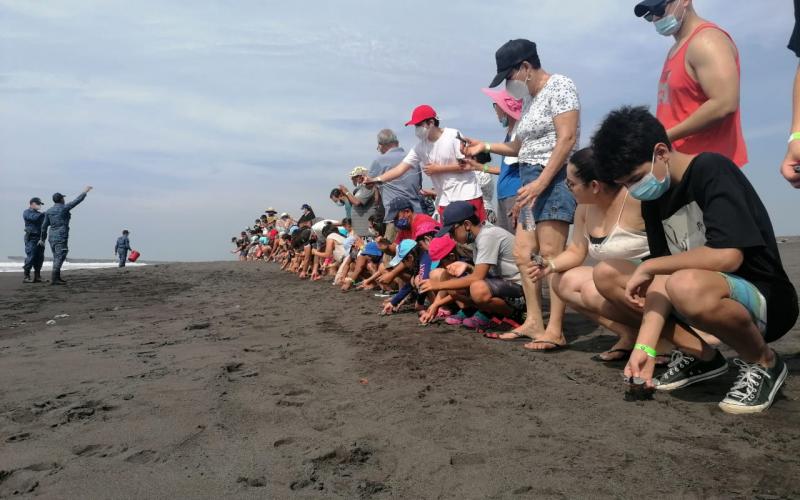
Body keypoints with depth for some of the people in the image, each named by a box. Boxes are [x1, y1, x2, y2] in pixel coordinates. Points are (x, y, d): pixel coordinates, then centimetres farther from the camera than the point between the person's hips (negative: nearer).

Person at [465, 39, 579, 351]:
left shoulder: (559, 86, -4)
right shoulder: (529, 100, 21)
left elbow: (567, 138, -15)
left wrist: (541, 182, -21)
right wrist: (487, 146, 17)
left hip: (553, 178, -9)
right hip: (530, 179, 9)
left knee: (550, 255, -13)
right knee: (524, 255, 5)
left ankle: (555, 330, -11)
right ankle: (533, 322, 12)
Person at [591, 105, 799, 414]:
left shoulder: (711, 171, -17)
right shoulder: (653, 201, 3)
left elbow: (728, 256, -30)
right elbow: (661, 282, -3)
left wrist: (650, 266, -19)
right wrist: (645, 346, -15)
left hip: (765, 299, -7)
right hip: (711, 296, 8)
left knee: (687, 285, -39)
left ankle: (764, 362, -8)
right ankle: (701, 356, 7)